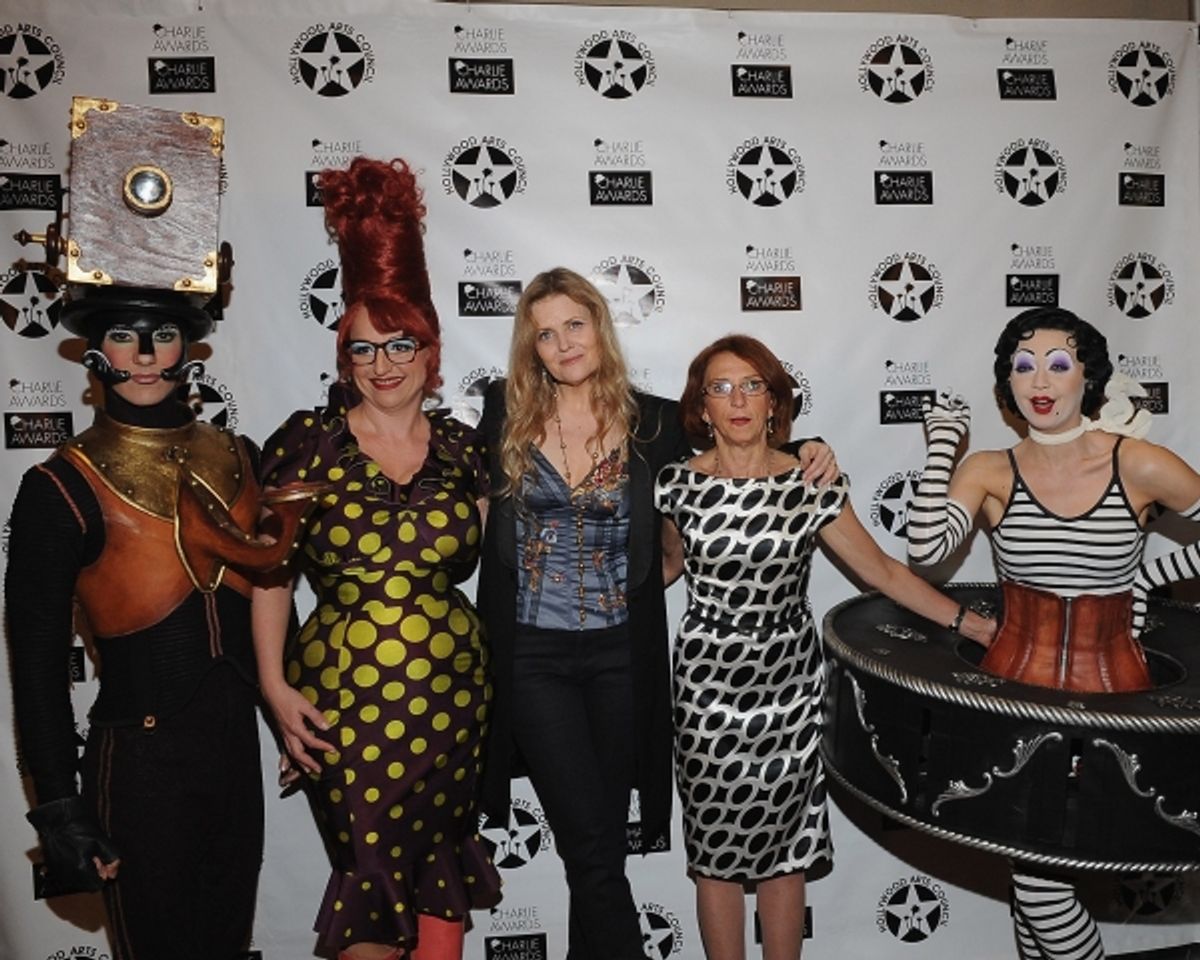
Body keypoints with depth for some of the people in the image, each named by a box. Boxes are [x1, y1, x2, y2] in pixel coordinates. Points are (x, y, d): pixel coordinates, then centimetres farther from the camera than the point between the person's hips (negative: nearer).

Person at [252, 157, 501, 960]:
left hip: (452, 694, 3)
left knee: (442, 868, 12)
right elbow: (270, 571, -2)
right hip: (344, 699, -2)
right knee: (373, 873, 8)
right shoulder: (305, 441, -3)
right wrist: (275, 686, -6)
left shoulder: (462, 447, 4)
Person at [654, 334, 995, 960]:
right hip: (708, 685, 0)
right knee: (715, 850, 9)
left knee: (785, 850, 11)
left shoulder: (813, 484, -4)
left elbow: (881, 569, 0)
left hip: (789, 682, 1)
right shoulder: (677, 485, -4)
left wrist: (973, 624, -1)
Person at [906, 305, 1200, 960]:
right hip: (1016, 685, 1)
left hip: (1110, 685, -1)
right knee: (1030, 863, 10)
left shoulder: (1140, 466, -7)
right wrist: (943, 440, -12)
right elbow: (925, 548, -20)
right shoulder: (990, 472, -4)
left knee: (1037, 873, -4)